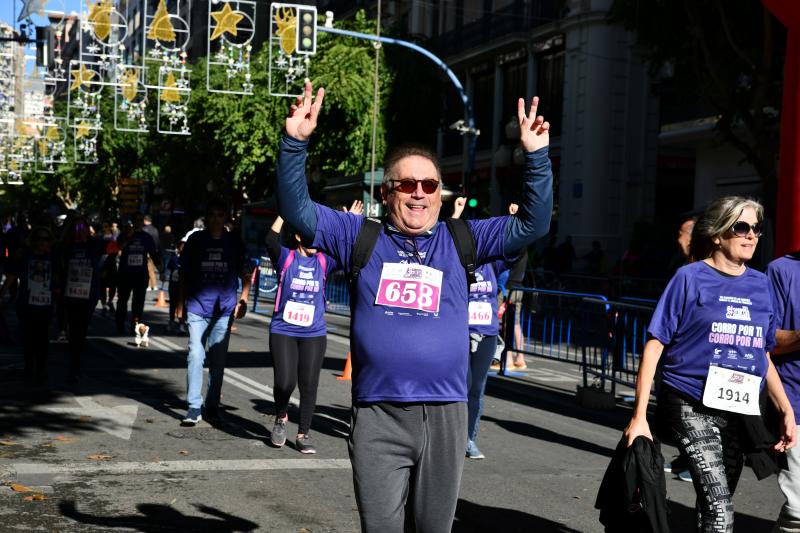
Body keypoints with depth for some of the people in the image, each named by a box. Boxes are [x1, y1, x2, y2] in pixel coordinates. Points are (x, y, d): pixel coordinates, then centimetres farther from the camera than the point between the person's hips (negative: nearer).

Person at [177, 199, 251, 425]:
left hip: (225, 309, 1)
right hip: (197, 307, -1)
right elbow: (184, 273, 11)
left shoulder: (234, 242, 6)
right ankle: (194, 407, -7)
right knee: (195, 355, -10)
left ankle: (212, 406, 16)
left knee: (218, 360, 6)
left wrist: (243, 300, 0)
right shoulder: (196, 239, 5)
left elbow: (244, 274, 11)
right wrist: (181, 302, 9)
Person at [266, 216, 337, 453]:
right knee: (285, 381, -9)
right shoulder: (286, 257, -3)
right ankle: (281, 418, 21)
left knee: (309, 384, 3)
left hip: (315, 334, 2)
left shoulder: (323, 261, 5)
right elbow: (271, 241, -21)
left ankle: (303, 434, 16)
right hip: (283, 331, -2)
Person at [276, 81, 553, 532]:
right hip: (378, 416, -1)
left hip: (445, 415, 1)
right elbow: (297, 211, 1)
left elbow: (532, 225, 3)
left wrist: (536, 156, -8)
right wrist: (295, 143, -11)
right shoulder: (361, 236, 6)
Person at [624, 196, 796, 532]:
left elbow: (763, 354, 19)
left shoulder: (760, 284, 10)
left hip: (739, 413, 5)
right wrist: (639, 416, -11)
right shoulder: (690, 278, -4)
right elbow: (654, 345, -6)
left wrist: (785, 409, 11)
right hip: (693, 408, -5)